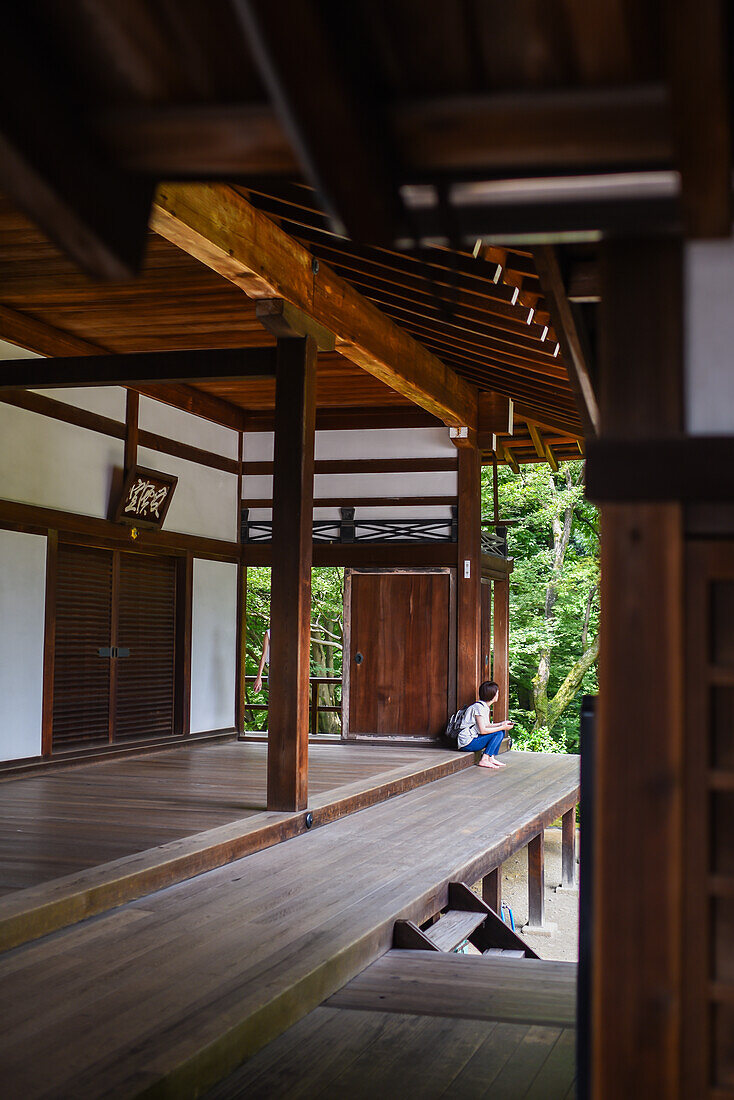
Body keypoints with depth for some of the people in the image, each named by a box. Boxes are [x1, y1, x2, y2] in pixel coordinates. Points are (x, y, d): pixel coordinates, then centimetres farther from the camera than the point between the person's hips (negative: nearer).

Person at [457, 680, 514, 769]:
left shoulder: (485, 707, 12)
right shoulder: (479, 707, -17)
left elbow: (487, 725, 15)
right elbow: (482, 730, -21)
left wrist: (502, 724, 7)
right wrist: (502, 727, -15)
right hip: (467, 743, -10)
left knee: (501, 731, 10)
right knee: (498, 733, -15)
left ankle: (491, 758, 0)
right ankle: (484, 760, -17)